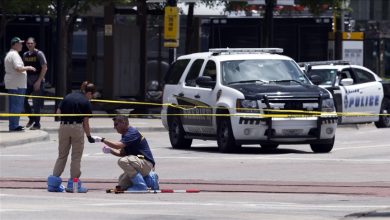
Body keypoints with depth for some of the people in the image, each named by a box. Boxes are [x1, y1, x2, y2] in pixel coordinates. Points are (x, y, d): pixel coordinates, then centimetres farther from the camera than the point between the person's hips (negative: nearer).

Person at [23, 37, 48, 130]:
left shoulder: (39, 54, -7)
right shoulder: (25, 55, 10)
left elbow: (44, 68, -11)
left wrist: (39, 81, -16)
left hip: (37, 81, -6)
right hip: (28, 81, 6)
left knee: (36, 103, -3)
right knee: (23, 100, -1)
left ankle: (37, 124, 4)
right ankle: (31, 118, 17)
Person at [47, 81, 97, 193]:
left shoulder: (67, 97, 10)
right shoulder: (86, 103, -2)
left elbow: (58, 112, 6)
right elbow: (86, 123, -2)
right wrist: (89, 136, 8)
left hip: (64, 126, 4)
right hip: (77, 127, -4)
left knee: (62, 155, 12)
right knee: (76, 157, 5)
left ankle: (54, 182, 6)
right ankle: (73, 183, 4)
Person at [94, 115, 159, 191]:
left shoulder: (132, 132, -17)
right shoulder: (125, 134, 15)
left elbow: (118, 145, -27)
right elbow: (122, 153, 18)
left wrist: (102, 140, -19)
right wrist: (110, 150, 1)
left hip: (146, 163, -10)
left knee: (123, 161, -32)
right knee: (122, 186, 8)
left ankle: (141, 186, -22)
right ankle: (149, 178, 13)